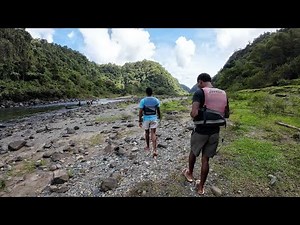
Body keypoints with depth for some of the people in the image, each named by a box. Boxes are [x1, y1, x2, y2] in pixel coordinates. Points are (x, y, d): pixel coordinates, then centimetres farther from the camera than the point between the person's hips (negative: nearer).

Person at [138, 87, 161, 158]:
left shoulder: (143, 101, -10)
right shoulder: (156, 100, -2)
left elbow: (140, 112, -11)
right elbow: (158, 110, 5)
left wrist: (139, 121, -3)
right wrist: (159, 117, 21)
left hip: (146, 119, -1)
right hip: (154, 118, 1)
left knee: (147, 132, 19)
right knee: (153, 134, 0)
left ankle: (148, 147, 35)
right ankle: (155, 150, -9)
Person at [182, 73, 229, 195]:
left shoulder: (200, 92, -13)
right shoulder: (223, 93, 6)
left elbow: (194, 113, -25)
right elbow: (226, 115, 13)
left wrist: (193, 115, -3)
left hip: (201, 131, -4)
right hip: (215, 131, 5)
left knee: (193, 152, 22)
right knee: (206, 159, 15)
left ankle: (190, 174, 45)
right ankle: (201, 187, 28)